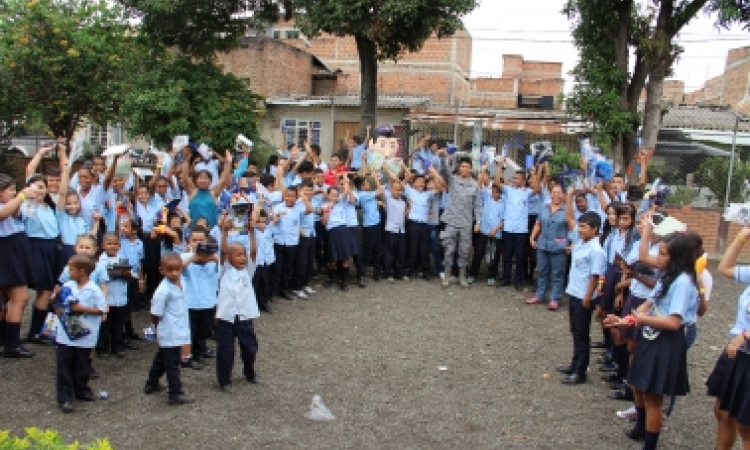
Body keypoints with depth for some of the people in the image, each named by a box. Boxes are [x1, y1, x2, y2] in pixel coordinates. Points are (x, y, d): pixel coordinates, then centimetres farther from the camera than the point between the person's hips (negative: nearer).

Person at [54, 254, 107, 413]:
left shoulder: (94, 290, -12)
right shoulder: (67, 286, 2)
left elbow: (101, 310, -12)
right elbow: (59, 305, 13)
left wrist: (82, 308, -18)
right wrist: (58, 308, -9)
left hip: (84, 336, -3)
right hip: (65, 335, 3)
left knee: (82, 366, 13)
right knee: (64, 366, 3)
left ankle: (81, 390, 32)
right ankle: (64, 397, 8)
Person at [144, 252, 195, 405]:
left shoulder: (181, 282, -1)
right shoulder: (163, 290, -24)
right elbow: (155, 314, -18)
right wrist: (162, 327, -3)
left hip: (179, 331, 9)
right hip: (170, 334, -9)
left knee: (162, 358, 24)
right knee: (172, 362, 1)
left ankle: (151, 384, 41)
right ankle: (175, 393, 9)